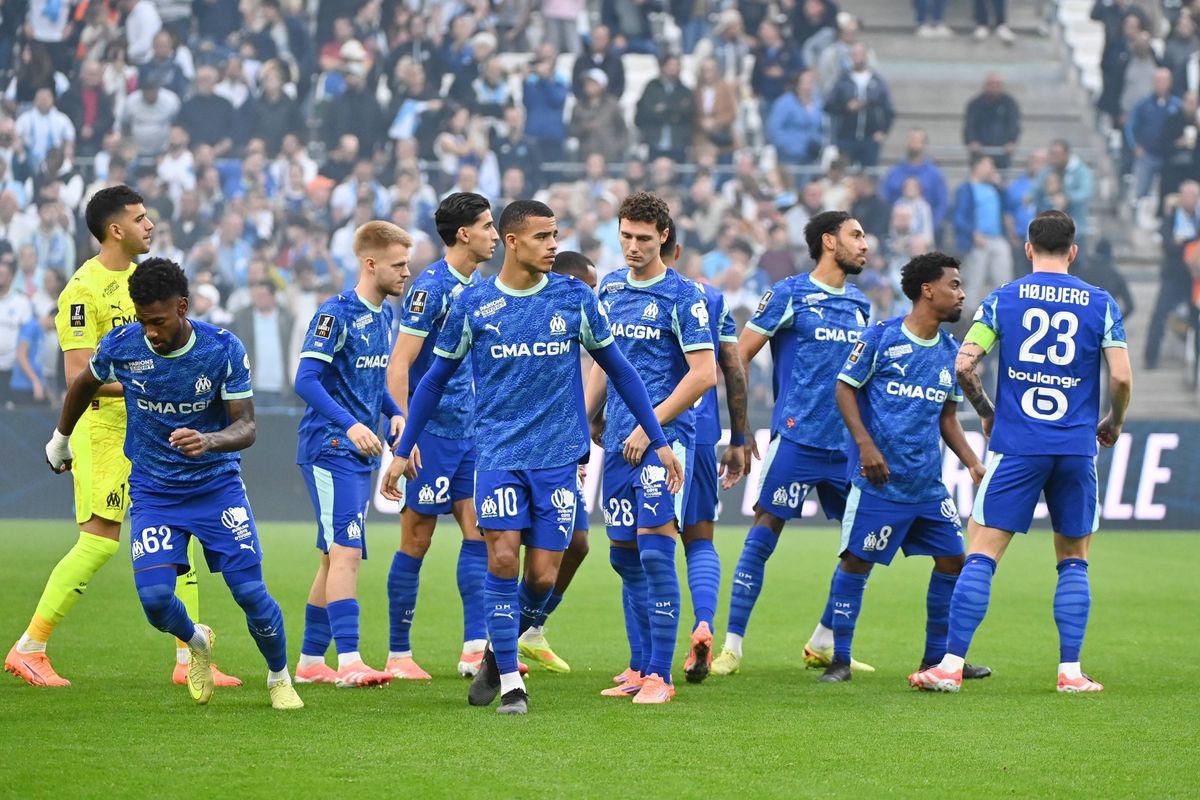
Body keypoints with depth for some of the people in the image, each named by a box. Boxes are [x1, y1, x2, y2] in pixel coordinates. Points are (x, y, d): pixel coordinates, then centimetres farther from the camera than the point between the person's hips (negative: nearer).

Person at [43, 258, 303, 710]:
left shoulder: (224, 350, -16)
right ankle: (196, 642, 20)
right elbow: (84, 385, 12)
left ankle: (280, 678, 18)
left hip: (217, 485, -1)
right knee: (155, 596, -17)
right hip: (153, 492, 1)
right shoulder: (120, 346, -11)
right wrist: (60, 439, 25)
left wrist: (208, 441, -37)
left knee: (250, 591, -11)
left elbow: (246, 427, -15)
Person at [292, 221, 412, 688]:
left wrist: (395, 413, 5)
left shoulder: (384, 315, 12)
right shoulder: (336, 313, -13)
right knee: (346, 552, -15)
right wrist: (349, 425, -29)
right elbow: (306, 380, -19)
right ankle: (349, 661, -19)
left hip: (361, 454, 9)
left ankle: (310, 661, 19)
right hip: (329, 450, -9)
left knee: (337, 556, 12)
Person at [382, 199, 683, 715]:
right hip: (499, 453, -1)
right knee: (502, 556, -14)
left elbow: (619, 369, 10)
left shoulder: (575, 299, 1)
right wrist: (403, 451, 9)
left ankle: (500, 651, 26)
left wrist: (659, 441, 9)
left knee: (543, 573, -2)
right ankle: (509, 681, -2)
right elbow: (436, 379, 10)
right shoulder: (472, 305, -1)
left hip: (558, 456, 1)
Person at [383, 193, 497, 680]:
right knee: (416, 543, -1)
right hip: (430, 431, -8)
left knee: (479, 533, 0)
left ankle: (475, 649, -1)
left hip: (468, 433, 8)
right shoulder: (430, 287, -14)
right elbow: (398, 366, -17)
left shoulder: (477, 287, 11)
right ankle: (398, 655, 7)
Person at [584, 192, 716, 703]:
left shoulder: (682, 295, -6)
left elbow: (704, 375, -11)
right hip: (618, 440, 6)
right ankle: (639, 669, 18)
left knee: (655, 552, -12)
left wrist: (649, 427, -13)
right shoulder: (609, 288, 13)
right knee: (624, 557, 8)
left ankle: (660, 676, -9)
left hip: (665, 436, -6)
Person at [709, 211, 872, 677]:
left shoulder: (860, 305, 15)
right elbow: (738, 356, -4)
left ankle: (824, 643, 18)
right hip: (797, 438, -6)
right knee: (764, 533, -6)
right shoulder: (788, 296, -4)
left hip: (848, 442, 6)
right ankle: (732, 644, -1)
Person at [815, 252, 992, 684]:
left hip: (928, 484, 6)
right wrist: (865, 444, -16)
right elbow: (844, 389, -4)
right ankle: (840, 660, 5)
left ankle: (937, 656, 17)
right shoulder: (881, 337, -6)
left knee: (952, 560, 4)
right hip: (879, 481, -6)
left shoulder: (950, 351, 11)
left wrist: (973, 464, 8)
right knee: (856, 562, -5)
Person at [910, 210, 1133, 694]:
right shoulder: (1100, 304, 3)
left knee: (981, 554, 0)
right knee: (1073, 562, 12)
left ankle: (951, 665, -6)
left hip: (1015, 447, -1)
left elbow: (963, 365, -4)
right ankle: (1070, 670, 7)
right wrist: (1113, 424, 15)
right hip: (1077, 449, 1)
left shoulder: (1002, 299, 3)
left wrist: (986, 413, 13)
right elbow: (1122, 378, -3)